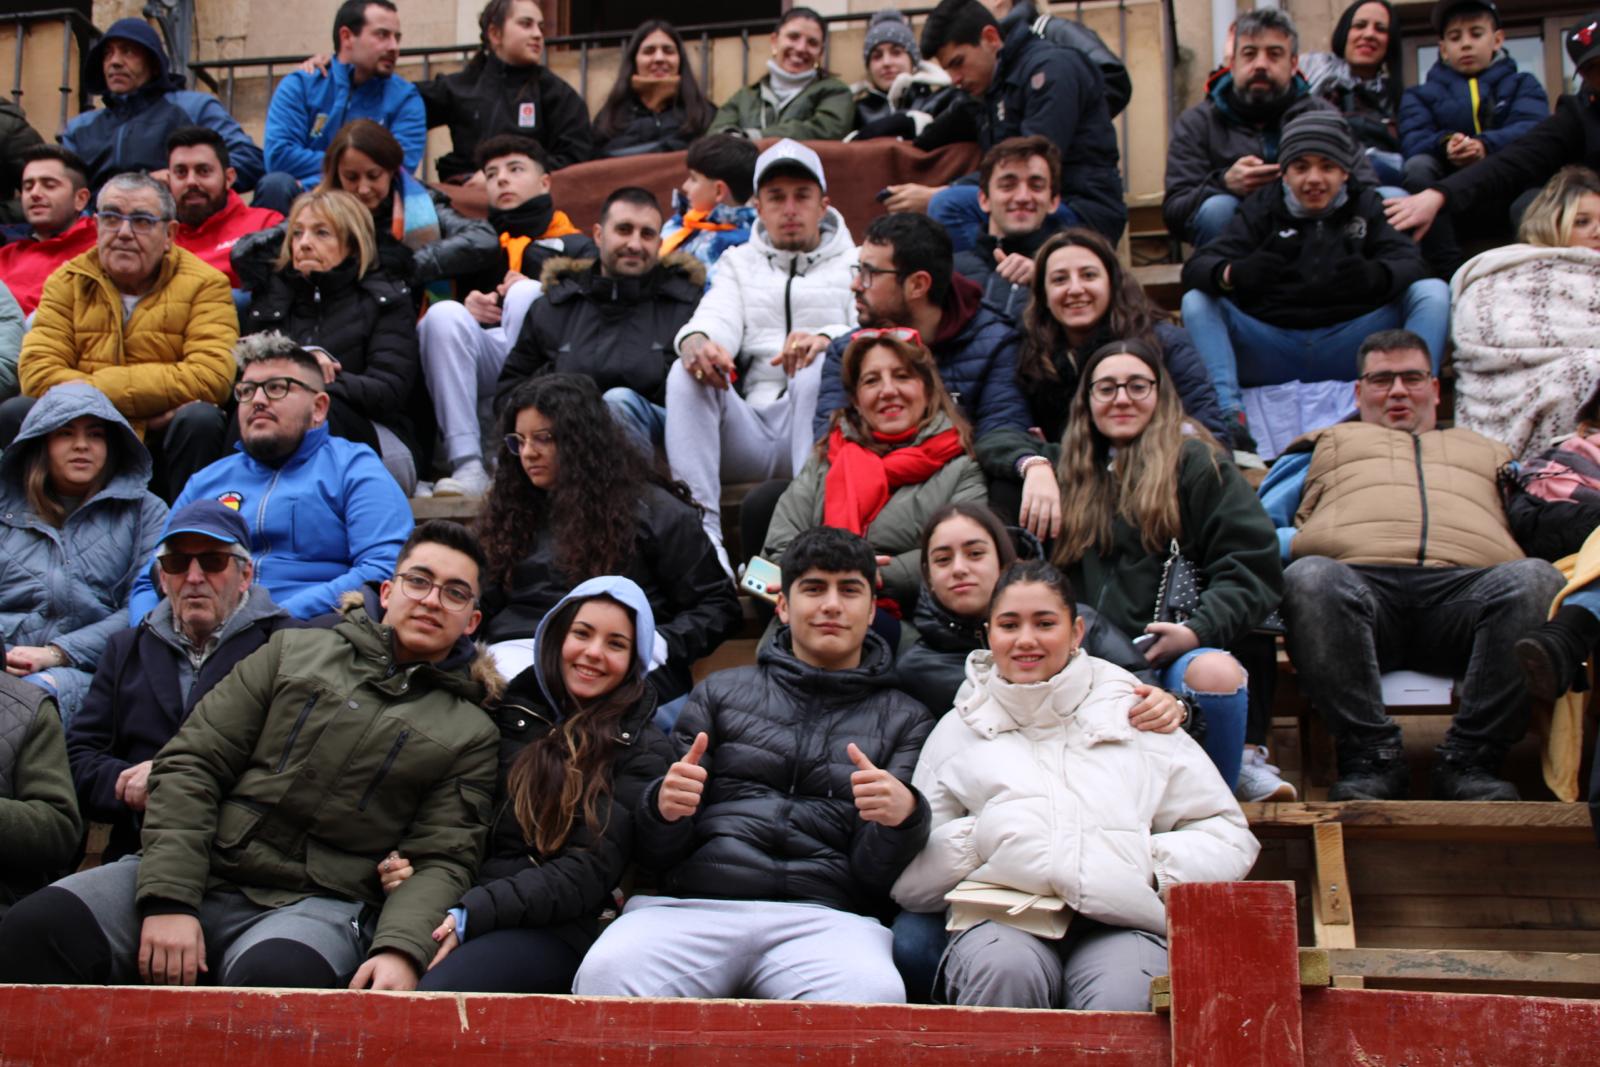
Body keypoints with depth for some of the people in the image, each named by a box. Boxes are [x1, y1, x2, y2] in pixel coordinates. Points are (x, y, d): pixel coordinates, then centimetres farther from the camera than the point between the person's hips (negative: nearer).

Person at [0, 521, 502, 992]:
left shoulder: (470, 733, 13)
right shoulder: (292, 651, 16)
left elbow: (442, 862, 2)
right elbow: (189, 765, 8)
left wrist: (401, 949, -21)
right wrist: (168, 900, -8)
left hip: (318, 904, -2)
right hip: (201, 872, 3)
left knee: (276, 976, -40)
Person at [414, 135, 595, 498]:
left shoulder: (575, 246, 26)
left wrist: (539, 294, -11)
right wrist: (466, 309, -2)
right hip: (481, 360, 2)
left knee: (526, 293, -29)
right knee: (444, 313, -27)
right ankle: (467, 465, -38)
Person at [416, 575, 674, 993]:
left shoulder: (642, 751, 6)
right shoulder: (511, 708, 17)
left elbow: (588, 873, -4)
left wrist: (470, 915, -15)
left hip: (549, 927, -3)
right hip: (450, 905, 3)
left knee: (434, 992, -34)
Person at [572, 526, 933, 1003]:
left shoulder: (905, 720, 18)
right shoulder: (719, 692, 21)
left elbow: (877, 873, 7)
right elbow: (655, 852, 15)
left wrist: (904, 815, -17)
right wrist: (664, 807, -10)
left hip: (825, 916, -1)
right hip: (694, 906, 1)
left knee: (873, 995, -37)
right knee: (608, 974, -33)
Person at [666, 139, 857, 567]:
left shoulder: (855, 263, 18)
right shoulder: (739, 262, 27)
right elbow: (718, 317, 6)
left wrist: (828, 339, -28)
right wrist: (696, 339, -22)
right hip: (751, 431, 2)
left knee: (820, 367, -33)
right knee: (686, 374, -24)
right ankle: (700, 529, -37)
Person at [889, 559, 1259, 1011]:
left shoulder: (1135, 714, 23)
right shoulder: (958, 730, 23)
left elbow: (1229, 834, 19)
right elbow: (908, 880, 16)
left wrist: (1158, 864, -1)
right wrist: (977, 836, -3)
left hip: (1122, 922, -1)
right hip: (1002, 919, 1)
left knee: (1123, 997, -36)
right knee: (1005, 970, -36)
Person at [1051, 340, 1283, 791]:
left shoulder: (1195, 462, 11)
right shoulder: (1075, 470, 25)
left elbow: (1253, 568, 1)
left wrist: (1196, 630, -16)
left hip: (1170, 654, -2)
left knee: (1214, 673, -40)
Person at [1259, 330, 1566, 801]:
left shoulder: (1486, 452, 42)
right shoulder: (1328, 444, 38)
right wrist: (1301, 544, 2)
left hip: (1464, 585, 1)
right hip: (1357, 580, -1)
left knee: (1534, 581, -32)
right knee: (1309, 578, -37)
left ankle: (1467, 758, -32)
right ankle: (1371, 755, -33)